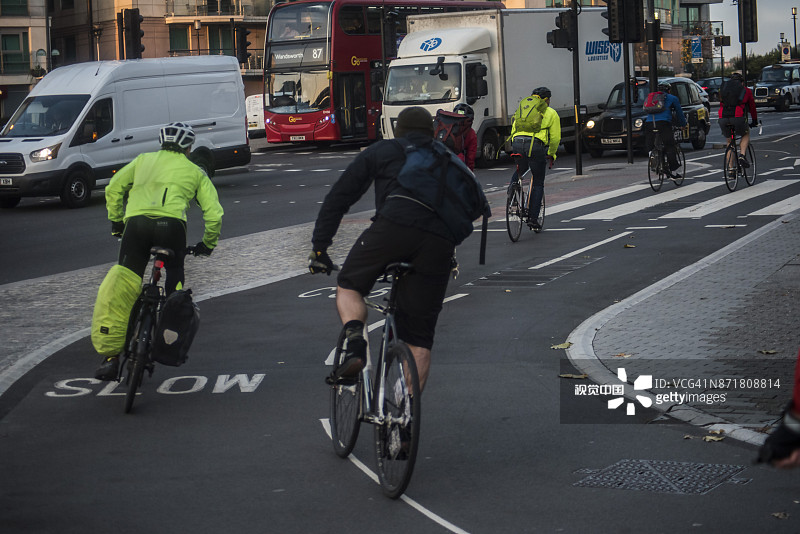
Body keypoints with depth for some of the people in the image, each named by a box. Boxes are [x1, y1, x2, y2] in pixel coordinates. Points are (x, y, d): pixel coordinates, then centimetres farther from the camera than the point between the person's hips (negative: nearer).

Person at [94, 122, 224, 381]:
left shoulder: (144, 160, 30)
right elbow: (214, 213, 17)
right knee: (175, 272, 27)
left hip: (136, 222, 1)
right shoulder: (195, 172, 26)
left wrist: (116, 222, 33)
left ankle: (111, 357, 0)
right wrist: (208, 244, 31)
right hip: (172, 224, -1)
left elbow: (113, 189, 22)